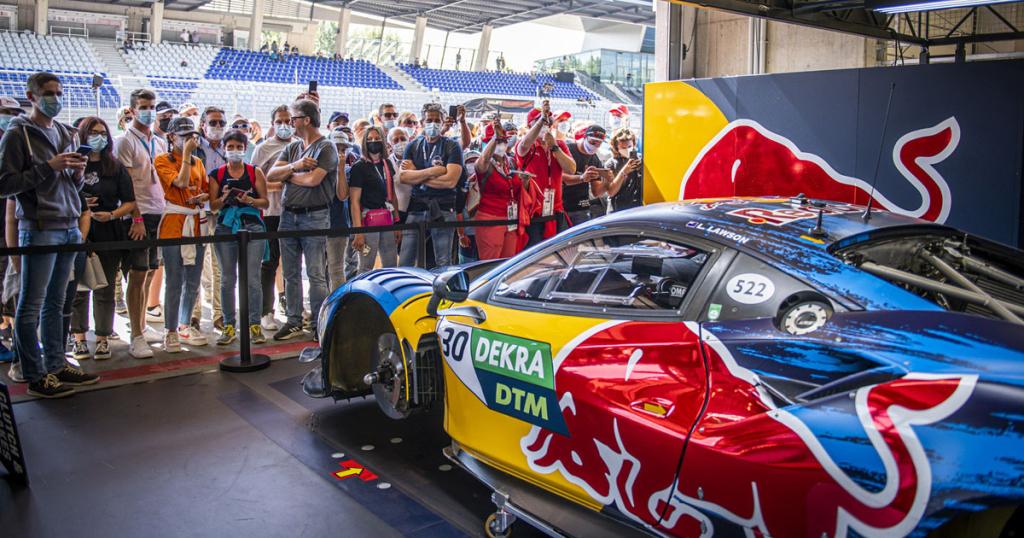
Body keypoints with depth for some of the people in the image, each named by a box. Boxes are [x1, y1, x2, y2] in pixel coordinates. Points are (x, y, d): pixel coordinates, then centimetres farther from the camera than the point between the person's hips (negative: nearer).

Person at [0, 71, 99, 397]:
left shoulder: (67, 135, 17)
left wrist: (77, 174, 1)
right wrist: (47, 167, -16)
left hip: (70, 228, 7)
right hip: (39, 229, -7)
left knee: (55, 303, 13)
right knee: (31, 305, 0)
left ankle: (56, 365, 20)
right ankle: (36, 376, 5)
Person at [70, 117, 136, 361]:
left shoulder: (116, 167, 8)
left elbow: (130, 203, 6)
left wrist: (111, 215, -10)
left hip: (109, 234, 1)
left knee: (105, 289, 5)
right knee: (78, 288, 2)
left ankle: (102, 339, 13)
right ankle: (79, 338, 12)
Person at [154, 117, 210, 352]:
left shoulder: (198, 162, 17)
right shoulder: (162, 160, -1)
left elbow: (206, 190, 22)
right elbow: (181, 182, -16)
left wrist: (202, 197, -1)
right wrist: (186, 154, -9)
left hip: (196, 223, 6)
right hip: (173, 224, -6)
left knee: (193, 281, 9)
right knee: (174, 281, -6)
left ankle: (184, 326, 22)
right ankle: (170, 331, 2)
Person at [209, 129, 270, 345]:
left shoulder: (255, 172, 6)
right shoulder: (217, 174, 9)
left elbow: (266, 202, 5)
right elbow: (212, 205, 8)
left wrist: (249, 200, -13)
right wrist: (224, 198, -12)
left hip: (252, 227, -2)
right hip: (225, 228, 2)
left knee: (252, 278, -4)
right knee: (227, 279, 5)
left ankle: (254, 325, 3)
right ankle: (229, 326, 12)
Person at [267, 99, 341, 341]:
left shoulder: (326, 148, -5)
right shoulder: (292, 148, 15)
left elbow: (313, 179, -17)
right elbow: (270, 175, 5)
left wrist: (287, 175, -1)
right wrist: (294, 166, -11)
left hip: (314, 216, -7)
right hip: (288, 214, 7)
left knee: (315, 274, -4)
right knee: (291, 273, 10)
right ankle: (294, 321, 20)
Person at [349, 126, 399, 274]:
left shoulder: (387, 164, 13)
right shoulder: (359, 167, -5)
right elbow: (354, 201, -10)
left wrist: (397, 223, 11)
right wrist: (358, 231, -17)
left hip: (388, 220, 6)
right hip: (368, 220, -6)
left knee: (391, 266, 9)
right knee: (366, 268, -2)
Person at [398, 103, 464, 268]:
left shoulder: (452, 147, 1)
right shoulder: (413, 146, 11)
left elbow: (450, 180, -13)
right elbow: (404, 177, -4)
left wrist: (417, 176, -5)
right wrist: (433, 171, -13)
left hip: (443, 210, -3)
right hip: (416, 209, 3)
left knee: (443, 263, 3)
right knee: (405, 263, 3)